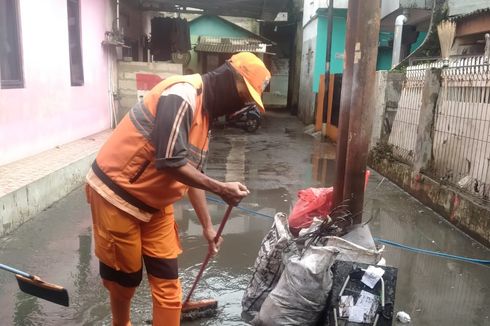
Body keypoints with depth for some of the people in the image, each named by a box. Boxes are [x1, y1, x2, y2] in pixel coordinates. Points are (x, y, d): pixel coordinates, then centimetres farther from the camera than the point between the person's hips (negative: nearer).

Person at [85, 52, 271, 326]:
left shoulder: (206, 112, 8)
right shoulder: (182, 96, -21)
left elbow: (192, 172, 12)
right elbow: (170, 162, -27)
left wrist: (207, 226, 14)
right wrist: (221, 189, -20)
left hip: (154, 202, 8)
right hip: (116, 193, -8)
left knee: (167, 280, 8)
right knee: (125, 276, 12)